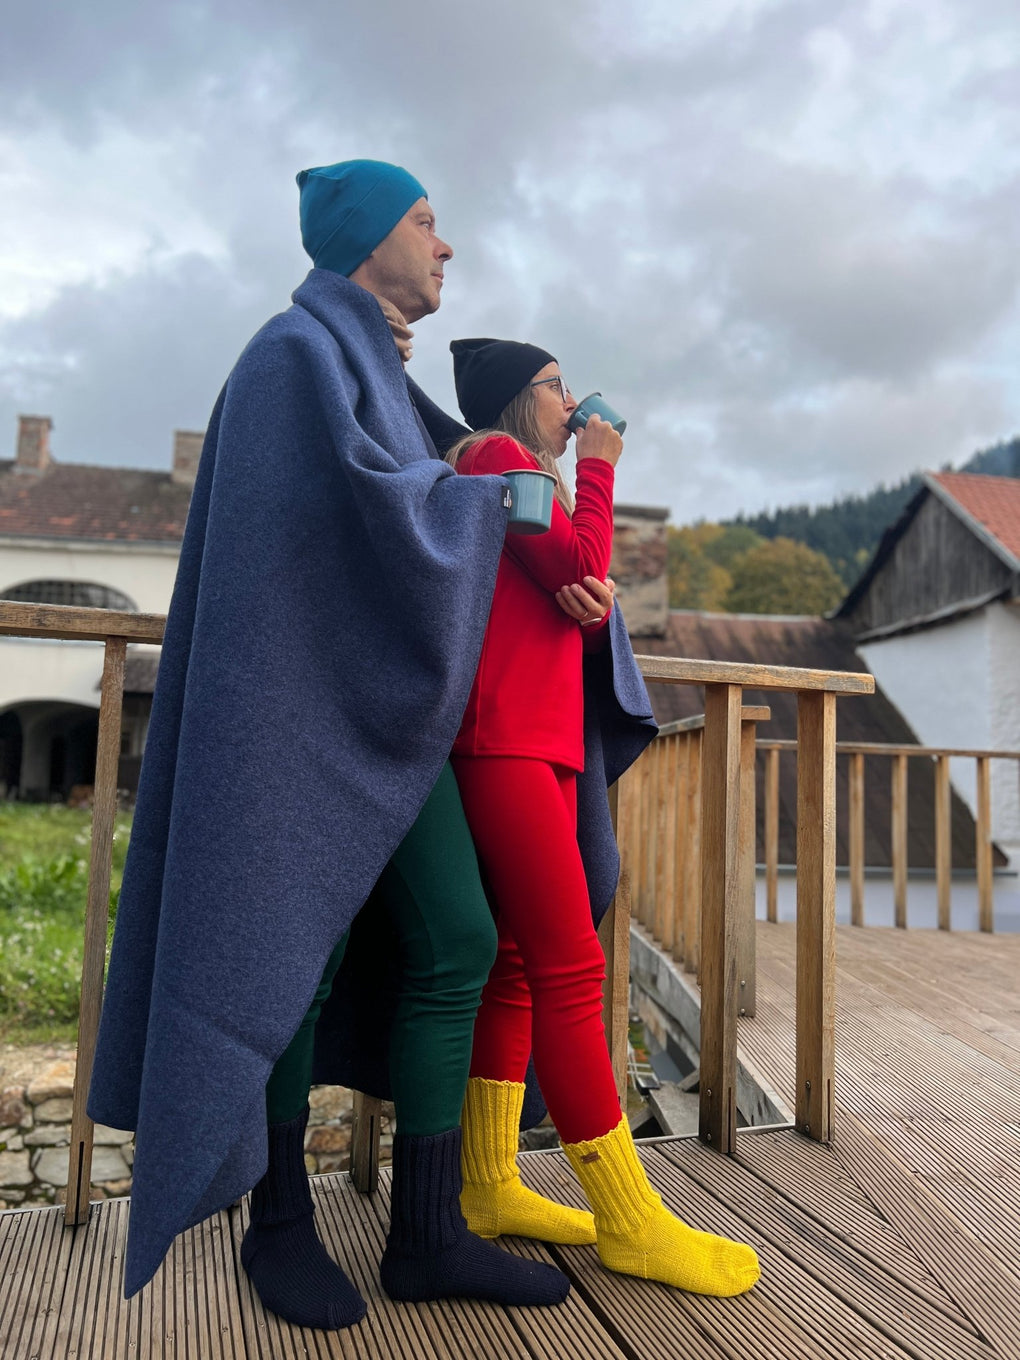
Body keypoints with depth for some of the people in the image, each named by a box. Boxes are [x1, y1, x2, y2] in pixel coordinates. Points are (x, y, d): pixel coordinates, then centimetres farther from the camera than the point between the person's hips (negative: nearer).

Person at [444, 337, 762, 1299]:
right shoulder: (496, 455, 1)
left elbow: (573, 613, 20)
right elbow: (580, 565, -9)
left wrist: (594, 609, -3)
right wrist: (598, 466, 6)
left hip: (541, 741, 10)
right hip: (504, 740, -10)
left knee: (516, 964, 8)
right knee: (570, 968, -11)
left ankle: (488, 1186, 16)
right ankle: (630, 1221, -4)